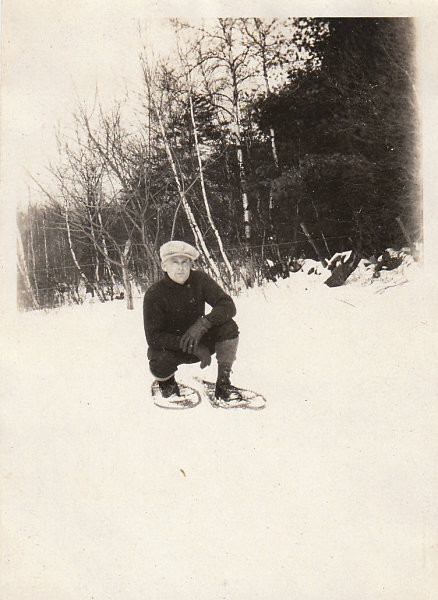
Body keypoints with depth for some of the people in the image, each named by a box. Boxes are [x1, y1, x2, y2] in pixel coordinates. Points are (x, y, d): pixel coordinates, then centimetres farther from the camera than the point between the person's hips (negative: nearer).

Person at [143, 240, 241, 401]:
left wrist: (202, 324, -36)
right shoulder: (154, 295, -19)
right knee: (159, 366, -34)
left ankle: (223, 383, -7)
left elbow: (228, 306, -17)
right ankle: (167, 381, 7)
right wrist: (194, 347, -32)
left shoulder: (200, 280, -13)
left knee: (229, 327, -23)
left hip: (200, 339, 2)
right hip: (170, 345, -2)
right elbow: (153, 337, -23)